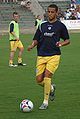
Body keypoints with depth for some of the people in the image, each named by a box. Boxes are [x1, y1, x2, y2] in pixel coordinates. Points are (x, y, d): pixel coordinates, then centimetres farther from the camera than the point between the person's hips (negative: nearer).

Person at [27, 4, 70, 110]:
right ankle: (51, 88, 31)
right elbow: (36, 39, 14)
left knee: (47, 76, -17)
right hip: (41, 56, 4)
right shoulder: (42, 26, 13)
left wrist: (61, 43, -12)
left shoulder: (60, 26, 3)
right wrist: (32, 45, -7)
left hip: (54, 55, -4)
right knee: (39, 80, -2)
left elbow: (67, 40, 9)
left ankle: (45, 102, -6)